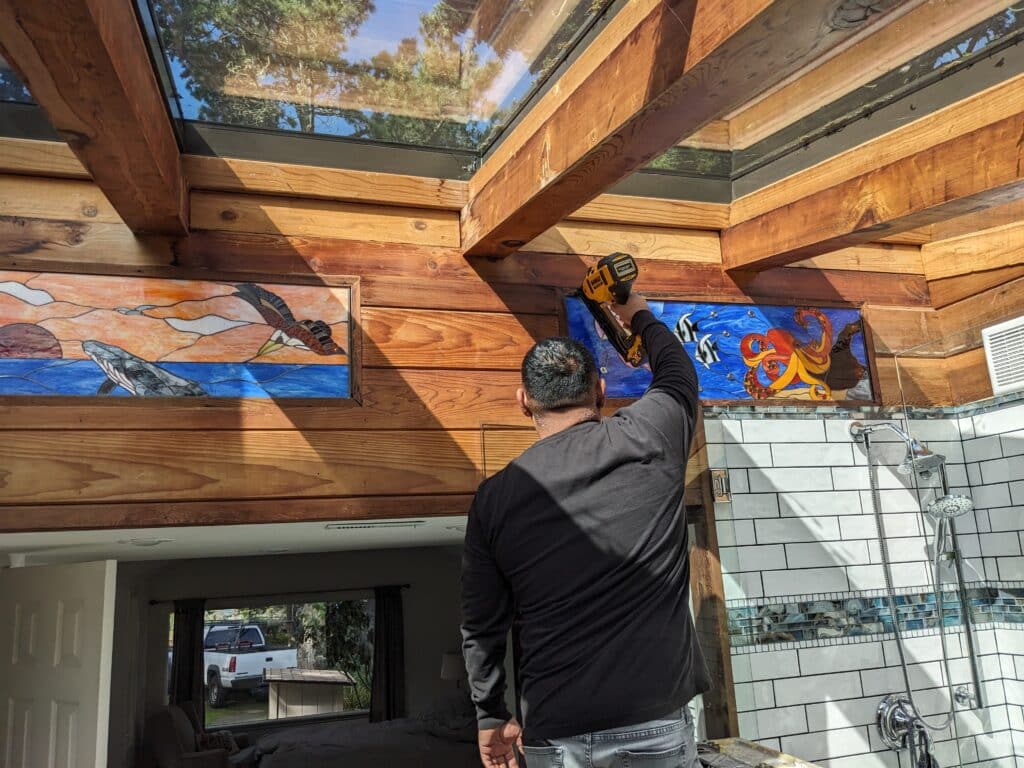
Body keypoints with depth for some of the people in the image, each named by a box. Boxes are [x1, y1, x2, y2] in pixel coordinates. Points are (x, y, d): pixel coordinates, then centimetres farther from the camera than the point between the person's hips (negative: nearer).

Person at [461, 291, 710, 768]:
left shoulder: (495, 497, -3)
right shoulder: (649, 439, -6)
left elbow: (481, 626, 3)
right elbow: (678, 374, 17)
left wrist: (491, 717, 17)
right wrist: (640, 317, 35)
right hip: (656, 728, -1)